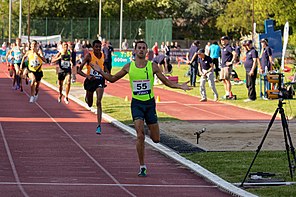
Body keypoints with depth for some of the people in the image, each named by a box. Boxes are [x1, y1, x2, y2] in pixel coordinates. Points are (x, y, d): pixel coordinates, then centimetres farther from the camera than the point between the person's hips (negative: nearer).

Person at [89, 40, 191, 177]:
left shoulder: (152, 66, 0)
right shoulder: (129, 67, 2)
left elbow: (167, 82, 6)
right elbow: (112, 79, 13)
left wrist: (180, 86, -11)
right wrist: (101, 72, -2)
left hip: (150, 103, 1)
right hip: (136, 103, -1)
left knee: (156, 139, 4)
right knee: (140, 136, -16)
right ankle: (142, 167, -5)